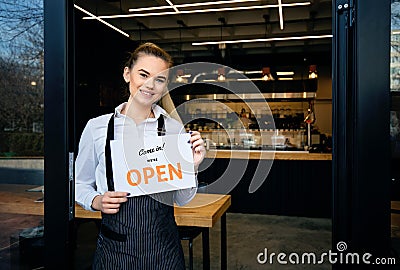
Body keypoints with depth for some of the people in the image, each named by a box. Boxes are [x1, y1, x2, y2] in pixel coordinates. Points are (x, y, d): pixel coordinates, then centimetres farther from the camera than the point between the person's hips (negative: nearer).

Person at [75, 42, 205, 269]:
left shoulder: (175, 129, -4)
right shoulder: (97, 127, -5)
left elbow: (183, 199, 2)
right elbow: (81, 184, 7)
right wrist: (96, 201, -12)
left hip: (163, 246, 1)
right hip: (114, 248, 0)